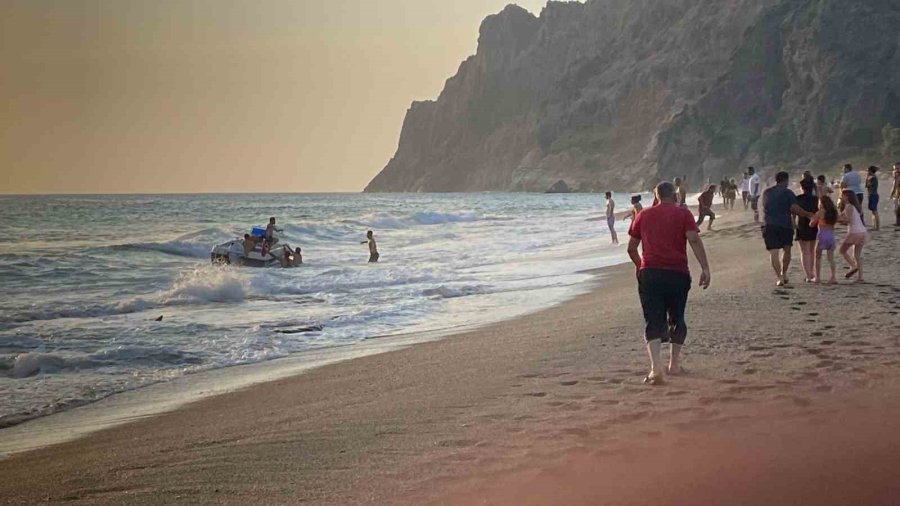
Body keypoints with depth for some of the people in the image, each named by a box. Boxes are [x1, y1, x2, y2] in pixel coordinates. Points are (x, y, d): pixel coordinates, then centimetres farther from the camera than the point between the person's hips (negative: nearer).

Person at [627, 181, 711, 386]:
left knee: (653, 322, -4)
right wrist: (705, 269, -12)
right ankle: (674, 364, 27)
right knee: (677, 319, 18)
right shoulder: (683, 214, 4)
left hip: (649, 274, 1)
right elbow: (694, 240, -10)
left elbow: (631, 248, 16)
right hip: (677, 274, -1)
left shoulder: (643, 216, 13)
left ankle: (656, 367, -22)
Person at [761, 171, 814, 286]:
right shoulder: (787, 193, -2)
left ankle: (779, 278, -12)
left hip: (768, 225, 2)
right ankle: (784, 274, 20)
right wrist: (808, 214, -2)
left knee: (773, 252, -2)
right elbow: (795, 209, -12)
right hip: (785, 225, -2)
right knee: (786, 250, 18)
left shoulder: (766, 193, 12)